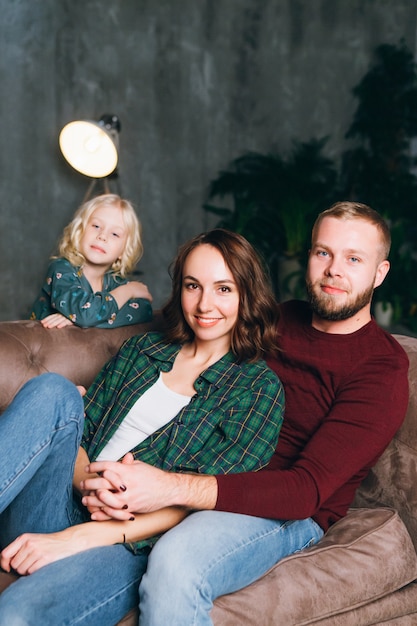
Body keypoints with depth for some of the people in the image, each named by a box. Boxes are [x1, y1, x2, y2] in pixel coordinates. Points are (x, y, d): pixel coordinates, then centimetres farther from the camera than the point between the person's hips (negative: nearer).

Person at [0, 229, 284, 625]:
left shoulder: (260, 387, 2)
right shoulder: (142, 349, 17)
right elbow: (78, 431, 11)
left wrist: (82, 537, -18)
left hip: (135, 541, -5)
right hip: (64, 508, 6)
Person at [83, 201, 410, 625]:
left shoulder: (384, 369, -7)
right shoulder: (278, 320, 12)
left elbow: (308, 489, -19)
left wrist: (173, 488, -31)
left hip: (291, 512, -6)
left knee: (175, 561, -39)